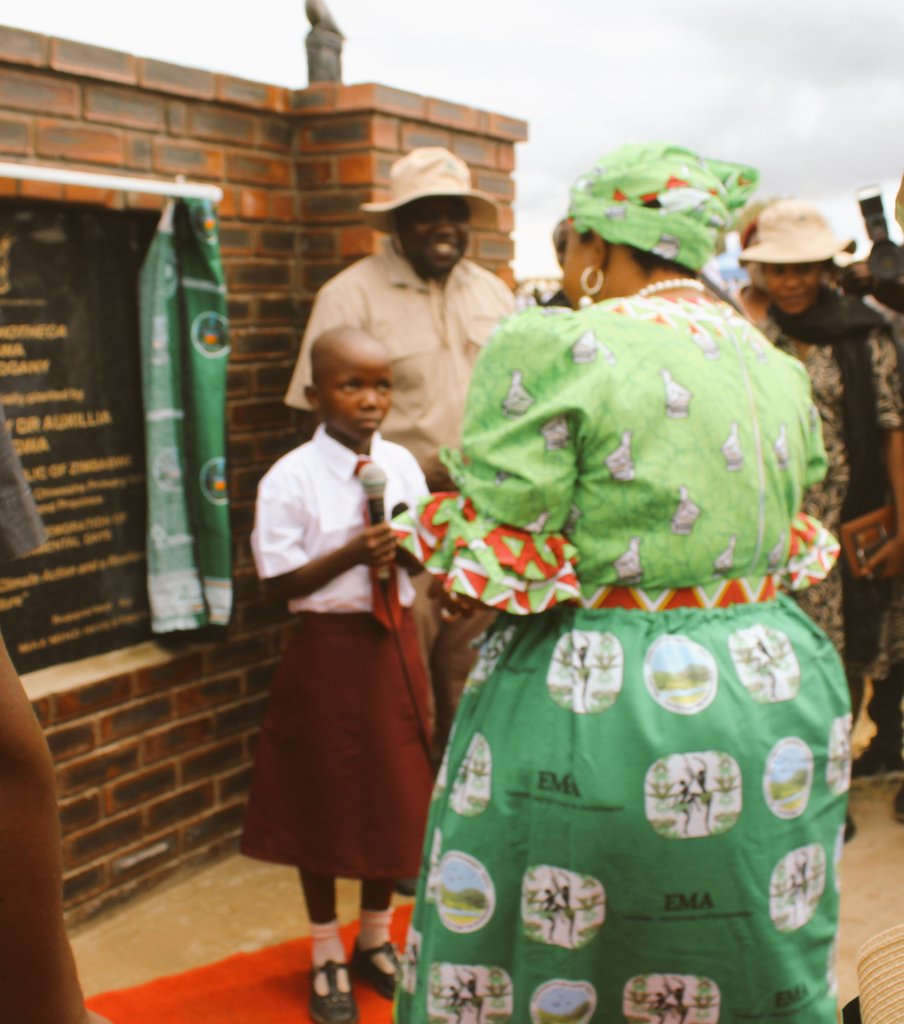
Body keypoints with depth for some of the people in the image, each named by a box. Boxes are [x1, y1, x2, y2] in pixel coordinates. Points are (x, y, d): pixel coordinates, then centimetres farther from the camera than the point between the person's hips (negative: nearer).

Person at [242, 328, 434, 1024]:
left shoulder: (402, 464, 1)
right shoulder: (290, 479, -13)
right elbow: (280, 582, -12)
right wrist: (351, 555, -24)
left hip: (394, 643, 4)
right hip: (329, 647, -4)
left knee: (396, 795, 14)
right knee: (323, 801, 9)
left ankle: (376, 939, 37)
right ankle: (328, 954, 30)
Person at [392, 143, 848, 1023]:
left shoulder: (553, 348, -15)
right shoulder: (780, 370, 7)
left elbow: (498, 560, -16)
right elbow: (783, 535, 14)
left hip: (600, 715, -6)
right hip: (774, 701, 7)